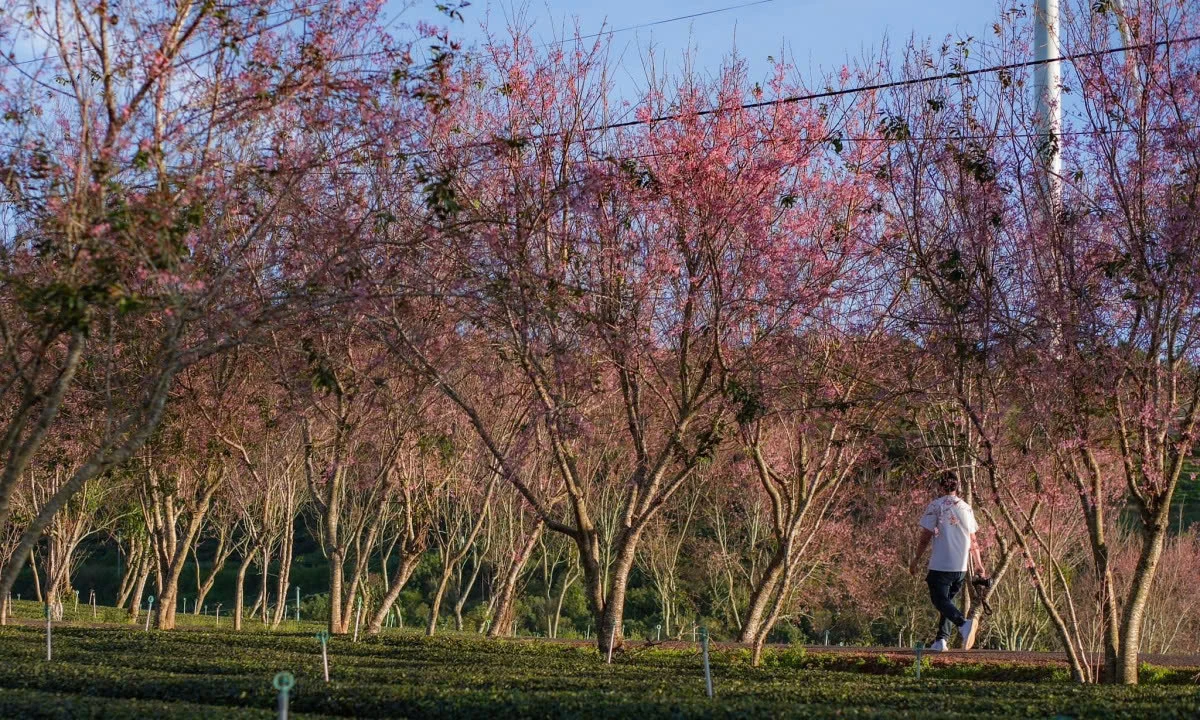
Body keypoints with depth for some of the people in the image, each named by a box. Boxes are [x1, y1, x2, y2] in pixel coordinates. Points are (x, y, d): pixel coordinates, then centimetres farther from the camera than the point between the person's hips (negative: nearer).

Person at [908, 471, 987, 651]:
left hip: (940, 564, -5)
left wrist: (916, 560, 3)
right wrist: (979, 565, 20)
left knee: (940, 600, -5)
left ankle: (963, 623, -31)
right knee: (948, 599, 17)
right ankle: (941, 639, 11)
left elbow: (926, 536, -6)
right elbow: (973, 540, 13)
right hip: (961, 567, 5)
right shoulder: (966, 508, 10)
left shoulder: (935, 506, -4)